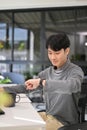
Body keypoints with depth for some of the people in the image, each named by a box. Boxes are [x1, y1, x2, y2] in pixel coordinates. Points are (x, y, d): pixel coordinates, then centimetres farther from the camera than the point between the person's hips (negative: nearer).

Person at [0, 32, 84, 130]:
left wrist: (41, 82, -41)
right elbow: (27, 86, 11)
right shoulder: (48, 72, 3)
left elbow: (72, 86, -39)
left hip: (64, 122, -6)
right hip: (48, 115, 6)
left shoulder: (75, 71, -16)